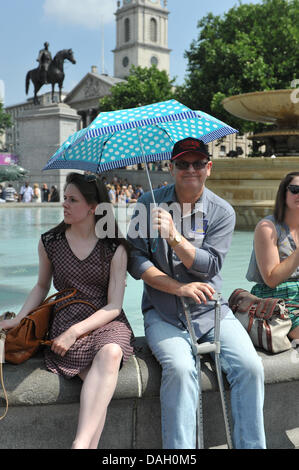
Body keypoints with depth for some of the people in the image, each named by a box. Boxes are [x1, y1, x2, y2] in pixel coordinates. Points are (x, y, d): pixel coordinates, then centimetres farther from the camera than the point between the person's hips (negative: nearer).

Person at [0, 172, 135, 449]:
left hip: (106, 321, -1)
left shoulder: (115, 247, -1)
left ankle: (80, 443, -41)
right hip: (66, 320, 1)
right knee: (97, 382, -31)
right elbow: (42, 286, 21)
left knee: (111, 352, -38)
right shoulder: (50, 242, 6)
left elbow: (113, 305, -5)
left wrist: (75, 331, -17)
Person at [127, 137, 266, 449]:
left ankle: (251, 445, -1)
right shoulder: (149, 204, 2)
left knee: (250, 367, -19)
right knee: (180, 368, -28)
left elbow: (209, 266, -7)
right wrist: (180, 288, -15)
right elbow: (135, 261, -4)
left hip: (210, 311, 2)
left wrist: (173, 236, -22)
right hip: (163, 314, -1)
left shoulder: (222, 212, 3)